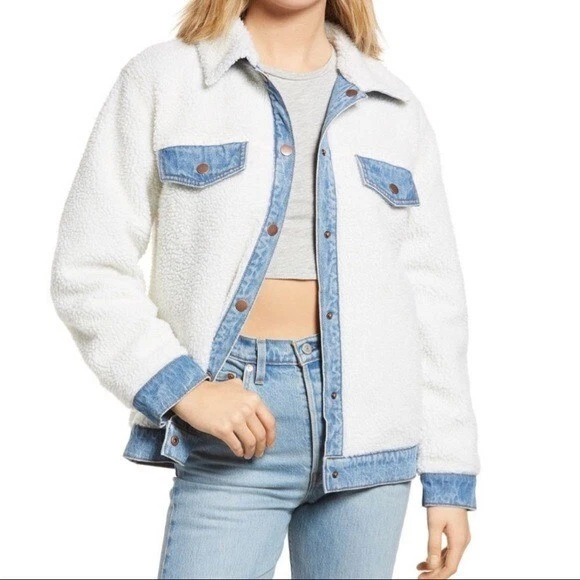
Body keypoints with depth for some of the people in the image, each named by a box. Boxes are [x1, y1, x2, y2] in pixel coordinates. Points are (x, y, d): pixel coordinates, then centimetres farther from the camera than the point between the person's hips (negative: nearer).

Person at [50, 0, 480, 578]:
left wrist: (451, 475, 6)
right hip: (233, 442, -2)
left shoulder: (394, 109, 11)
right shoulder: (162, 79, 3)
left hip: (368, 422, 3)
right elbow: (89, 269, 0)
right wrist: (181, 387, -13)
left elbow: (433, 298, 10)